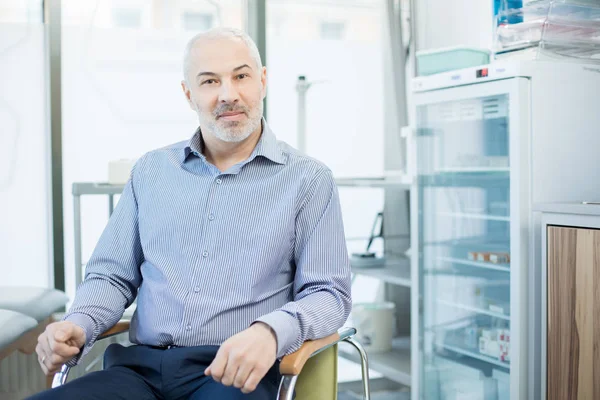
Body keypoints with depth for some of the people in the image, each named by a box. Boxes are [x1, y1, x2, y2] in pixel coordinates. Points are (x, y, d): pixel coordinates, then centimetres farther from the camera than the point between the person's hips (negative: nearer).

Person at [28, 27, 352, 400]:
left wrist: (271, 331, -21)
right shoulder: (151, 170, 16)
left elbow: (329, 293, 0)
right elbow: (112, 275, 19)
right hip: (140, 367, 4)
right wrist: (79, 324, -3)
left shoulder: (308, 179, 4)